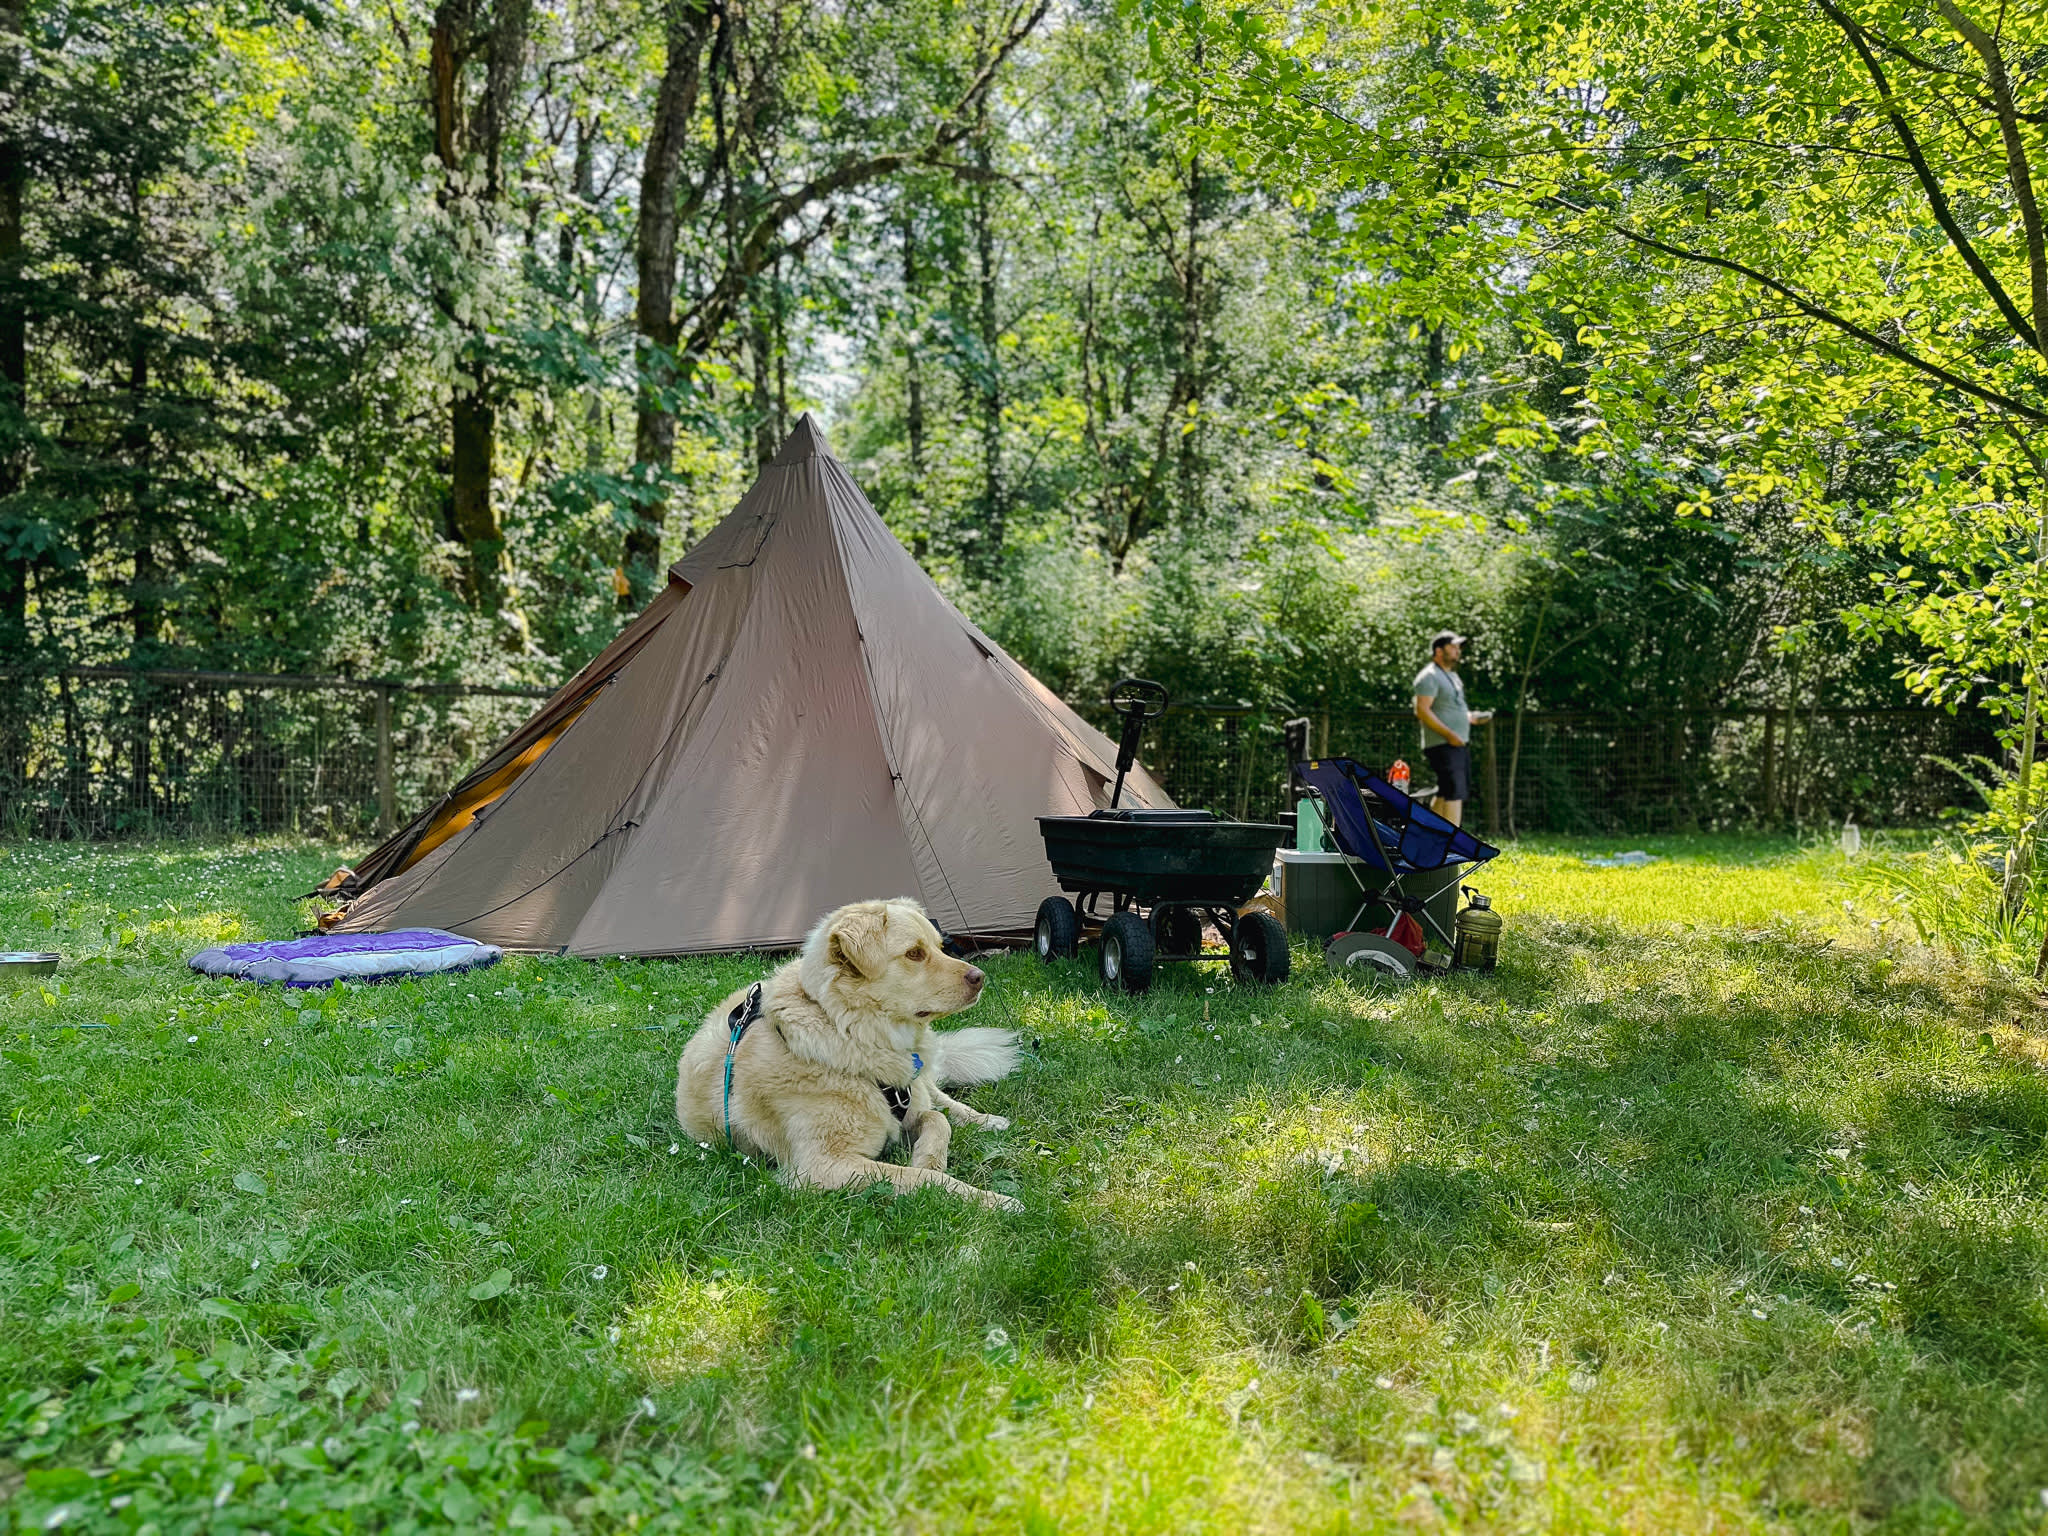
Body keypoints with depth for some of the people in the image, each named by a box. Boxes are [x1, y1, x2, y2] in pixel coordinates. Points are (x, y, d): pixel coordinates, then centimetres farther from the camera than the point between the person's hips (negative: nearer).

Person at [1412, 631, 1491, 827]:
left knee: (1444, 793, 15)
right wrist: (1449, 734, -25)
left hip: (1459, 744, 10)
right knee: (1454, 792, -14)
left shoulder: (1452, 675, 21)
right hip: (1443, 745, -10)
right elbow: (1422, 711, -20)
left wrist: (1472, 717, 12)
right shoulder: (1429, 676, -11)